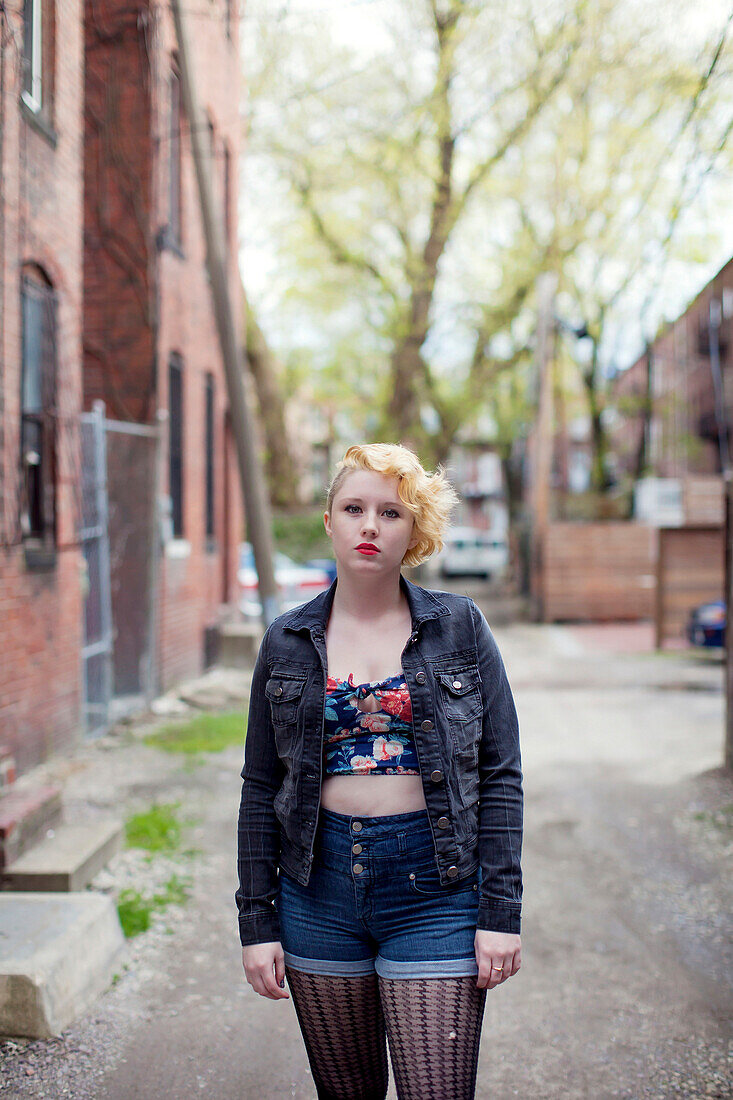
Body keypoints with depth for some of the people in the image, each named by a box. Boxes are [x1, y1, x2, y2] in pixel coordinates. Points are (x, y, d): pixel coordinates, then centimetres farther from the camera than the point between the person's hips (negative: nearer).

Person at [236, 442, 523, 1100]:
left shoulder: (460, 628, 0)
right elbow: (261, 789, 7)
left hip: (435, 886, -2)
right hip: (318, 887, 2)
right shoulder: (287, 643, 5)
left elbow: (500, 775, 0)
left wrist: (501, 911, -7)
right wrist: (258, 922, 3)